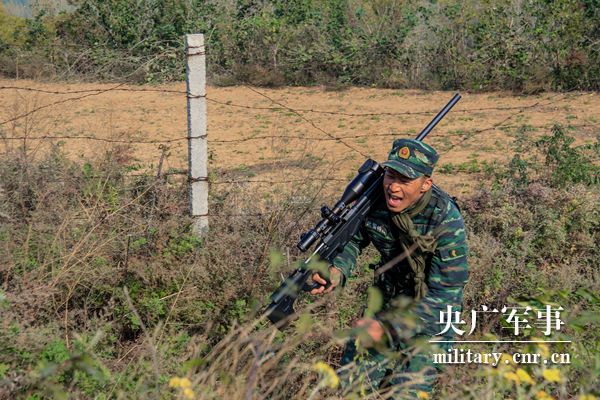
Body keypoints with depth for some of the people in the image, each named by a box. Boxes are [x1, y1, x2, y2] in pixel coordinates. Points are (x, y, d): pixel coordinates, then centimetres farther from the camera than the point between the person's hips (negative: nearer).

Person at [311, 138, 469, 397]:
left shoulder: (447, 221, -28)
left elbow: (445, 298, -26)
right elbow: (352, 239, 4)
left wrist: (389, 327, -35)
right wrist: (337, 271, -19)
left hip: (432, 315, -4)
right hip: (388, 298, 4)